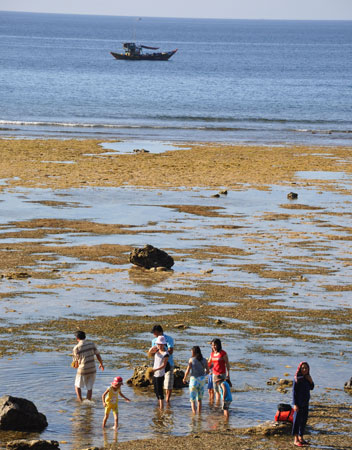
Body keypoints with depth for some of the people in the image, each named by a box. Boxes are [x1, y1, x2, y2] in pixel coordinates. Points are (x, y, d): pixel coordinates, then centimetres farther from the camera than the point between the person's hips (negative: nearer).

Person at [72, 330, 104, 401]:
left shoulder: (76, 348, -9)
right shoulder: (92, 344, -1)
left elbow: (76, 363, -5)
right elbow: (98, 355, 4)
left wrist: (75, 366, 18)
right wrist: (101, 364, 21)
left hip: (82, 371, -3)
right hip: (92, 370, 3)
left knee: (77, 386, 17)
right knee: (89, 387, 15)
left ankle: (80, 400, 8)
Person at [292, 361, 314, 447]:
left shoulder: (307, 377, 8)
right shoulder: (297, 379, -14)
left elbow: (311, 388, 16)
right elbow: (294, 391, -15)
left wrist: (311, 381, -4)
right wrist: (295, 404, -18)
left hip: (305, 402, 8)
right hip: (299, 403, -8)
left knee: (304, 420, 14)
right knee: (297, 420, -2)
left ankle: (301, 438, 25)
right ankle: (296, 440, 3)